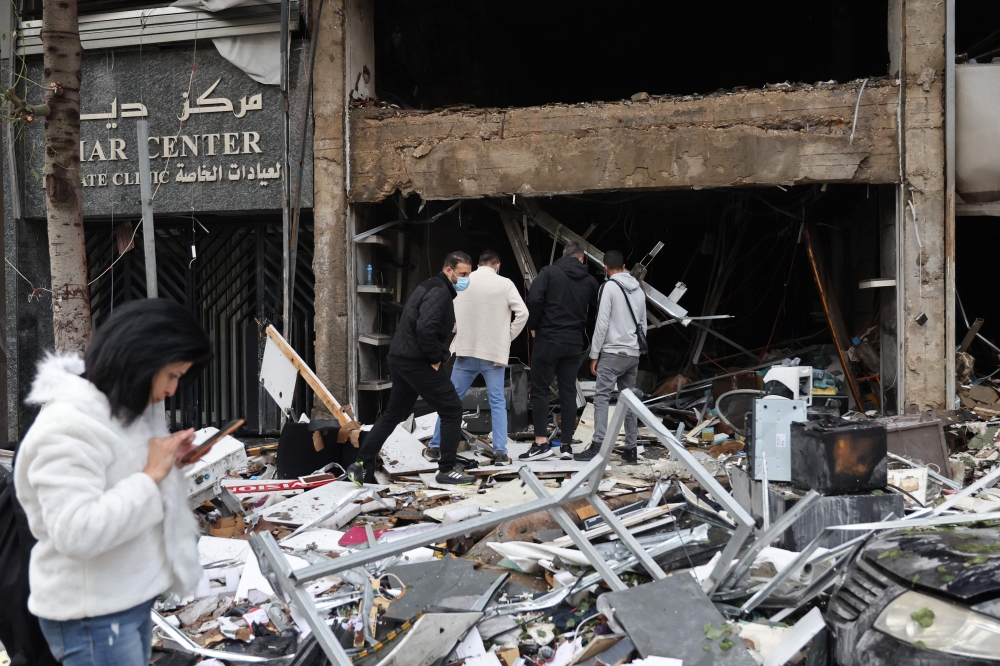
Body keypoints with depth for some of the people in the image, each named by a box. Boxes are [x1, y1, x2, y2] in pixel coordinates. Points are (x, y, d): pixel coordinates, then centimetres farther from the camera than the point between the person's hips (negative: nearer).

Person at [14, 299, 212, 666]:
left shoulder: (131, 409, 8)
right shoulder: (67, 426, -22)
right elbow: (75, 532, -30)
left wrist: (168, 463, 2)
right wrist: (152, 475, -24)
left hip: (132, 600, 9)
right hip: (93, 618, -9)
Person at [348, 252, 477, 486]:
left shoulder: (430, 287, 18)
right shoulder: (440, 292, -15)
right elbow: (425, 328, -28)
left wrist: (437, 353, 10)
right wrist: (436, 358, -15)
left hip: (400, 359, 10)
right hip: (416, 361, -10)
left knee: (394, 413, 18)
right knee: (452, 409, -1)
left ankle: (362, 466, 18)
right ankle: (448, 469, 5)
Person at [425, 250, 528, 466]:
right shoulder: (504, 284, -4)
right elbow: (522, 313, -9)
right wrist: (508, 337, 3)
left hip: (466, 350, 2)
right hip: (494, 352, -2)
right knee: (497, 402, 4)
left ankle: (435, 447, 14)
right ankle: (500, 452, -3)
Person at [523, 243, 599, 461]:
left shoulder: (549, 272, -2)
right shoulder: (589, 281, 10)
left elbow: (534, 299, -13)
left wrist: (533, 326, -2)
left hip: (548, 339, -3)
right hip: (574, 342, 3)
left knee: (540, 390, 1)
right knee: (568, 392, 8)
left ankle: (541, 443, -7)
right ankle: (566, 445, 8)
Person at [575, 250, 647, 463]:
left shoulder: (609, 287, -8)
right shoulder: (638, 289, 13)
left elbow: (602, 323, -13)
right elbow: (643, 324, 16)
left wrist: (594, 354, -8)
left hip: (613, 352, -7)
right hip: (633, 354, 7)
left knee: (601, 397, -8)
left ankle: (597, 446, -18)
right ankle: (631, 449, 10)